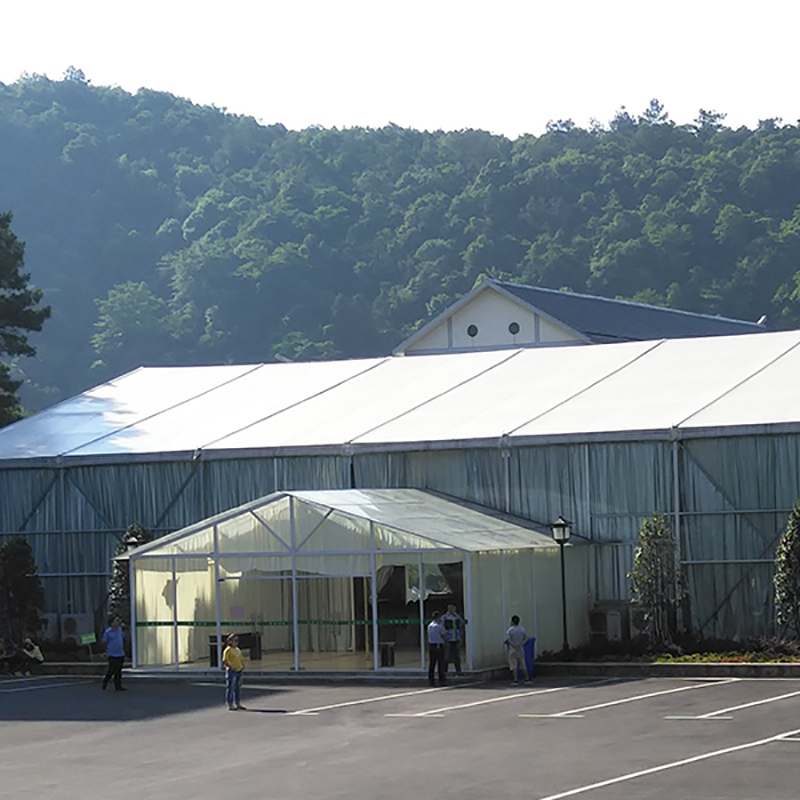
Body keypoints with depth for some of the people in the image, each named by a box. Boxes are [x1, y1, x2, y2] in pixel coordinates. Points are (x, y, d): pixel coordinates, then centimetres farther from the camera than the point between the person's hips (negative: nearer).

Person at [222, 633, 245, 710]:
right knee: (230, 688, -3)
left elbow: (241, 659, 24)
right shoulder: (228, 650, -10)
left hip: (239, 671, 8)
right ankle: (230, 705, 1)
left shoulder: (238, 650, 13)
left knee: (238, 688, 13)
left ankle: (238, 704, 21)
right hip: (231, 672, -8)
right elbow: (224, 661, -15)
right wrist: (231, 667, -20)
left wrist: (243, 665, 6)